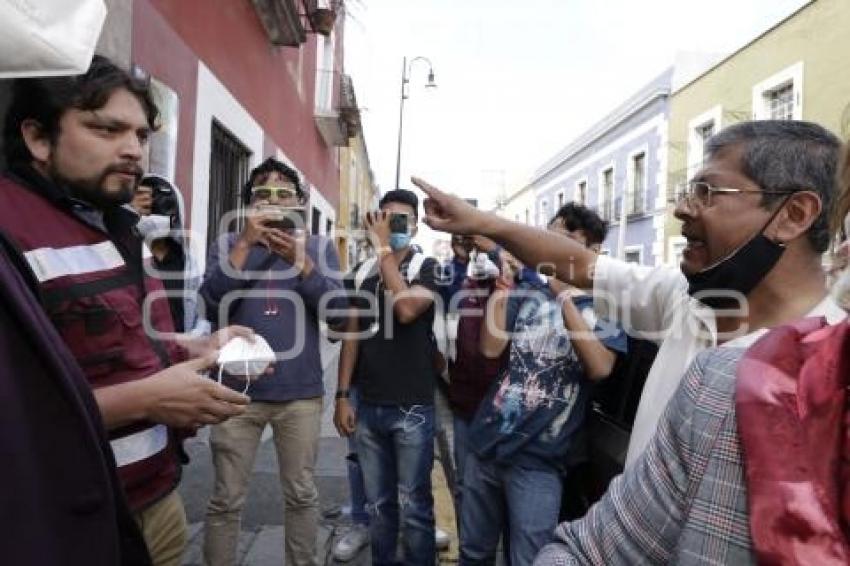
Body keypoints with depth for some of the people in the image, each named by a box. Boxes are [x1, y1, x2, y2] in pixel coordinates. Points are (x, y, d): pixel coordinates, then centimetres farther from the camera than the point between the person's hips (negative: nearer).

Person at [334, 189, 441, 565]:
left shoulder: (427, 267, -4)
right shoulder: (361, 274, 9)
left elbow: (406, 309, -23)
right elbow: (351, 336, 11)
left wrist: (384, 250, -16)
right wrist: (342, 396, 5)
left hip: (412, 408, -4)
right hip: (368, 406, 4)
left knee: (414, 505, 6)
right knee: (378, 504, 15)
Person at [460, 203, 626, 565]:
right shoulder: (528, 292, 5)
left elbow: (600, 368, -20)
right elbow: (491, 348, -7)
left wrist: (564, 296, -21)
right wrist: (505, 279, -11)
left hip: (537, 461, -3)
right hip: (486, 442, 3)